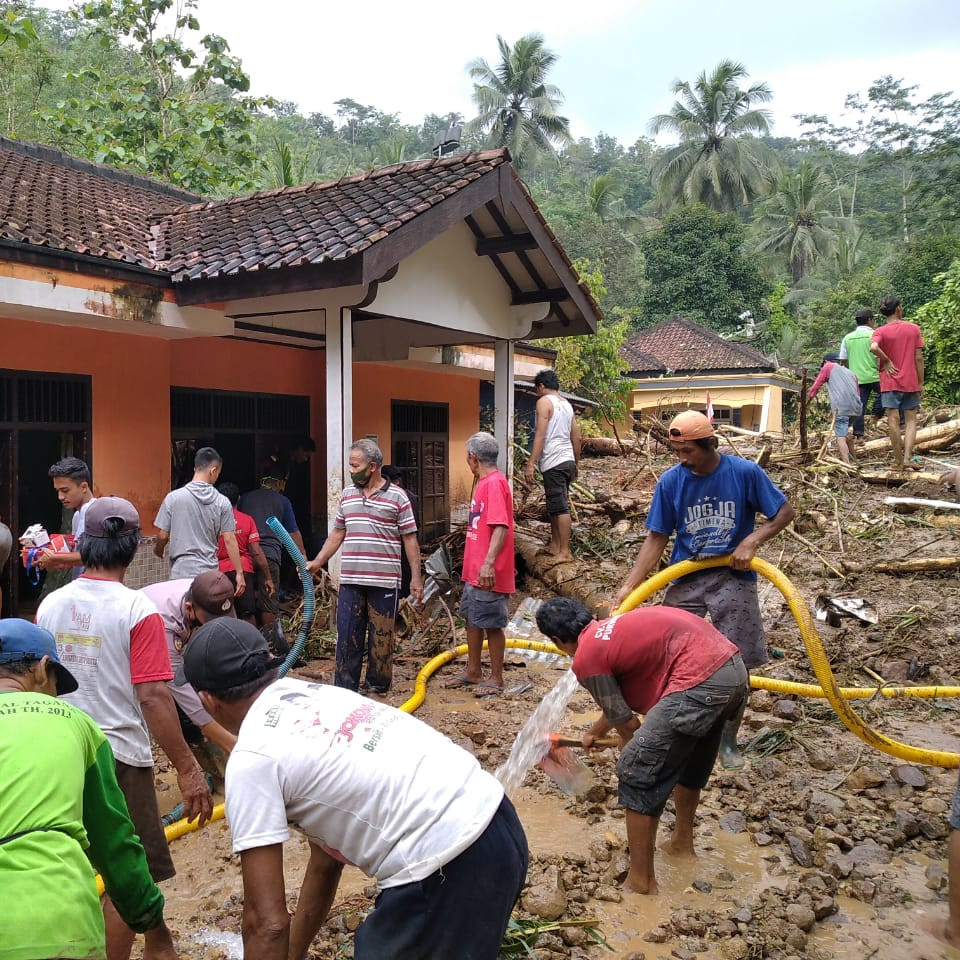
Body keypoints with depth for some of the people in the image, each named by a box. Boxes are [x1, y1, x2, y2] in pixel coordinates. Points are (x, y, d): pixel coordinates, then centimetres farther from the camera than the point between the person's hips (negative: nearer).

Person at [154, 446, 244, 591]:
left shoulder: (173, 497, -4)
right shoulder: (222, 502, -2)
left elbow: (163, 535, 0)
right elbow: (229, 540, -3)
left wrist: (158, 549, 23)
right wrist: (239, 573, 3)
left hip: (181, 573, -1)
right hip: (210, 574, 1)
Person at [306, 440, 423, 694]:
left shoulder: (397, 497, -3)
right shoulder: (347, 495, 11)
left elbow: (410, 539, -2)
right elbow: (337, 534, 17)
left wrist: (416, 577, -6)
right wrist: (317, 562, 10)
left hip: (384, 581, -4)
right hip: (350, 581, 4)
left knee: (382, 636, 6)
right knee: (347, 635, 5)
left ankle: (378, 687, 20)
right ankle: (344, 689, 14)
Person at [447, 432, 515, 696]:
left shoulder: (495, 483, -17)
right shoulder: (483, 483, 13)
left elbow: (501, 527, -26)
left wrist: (489, 563, -33)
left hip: (488, 573, -10)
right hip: (473, 570, 10)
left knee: (491, 624, 1)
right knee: (472, 619, 17)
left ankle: (496, 678, 13)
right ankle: (473, 672, 30)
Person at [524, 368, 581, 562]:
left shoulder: (544, 401, -6)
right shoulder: (567, 404, 18)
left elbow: (540, 435, -15)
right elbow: (576, 437, 19)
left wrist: (530, 464, -16)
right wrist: (576, 464, 28)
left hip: (554, 462, -9)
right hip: (567, 460, 9)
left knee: (560, 507, -9)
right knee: (554, 505, 17)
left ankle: (565, 552, -9)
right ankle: (555, 545, 23)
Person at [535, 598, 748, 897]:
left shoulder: (585, 658, -2)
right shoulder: (611, 627, 25)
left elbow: (626, 723, 6)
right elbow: (621, 702, 40)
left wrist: (637, 755, 29)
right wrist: (594, 732, 57)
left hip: (699, 683, -10)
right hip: (734, 668, 10)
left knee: (638, 775, 4)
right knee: (691, 762, 31)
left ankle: (641, 880, 15)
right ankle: (682, 842, 49)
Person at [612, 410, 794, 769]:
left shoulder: (745, 472, -11)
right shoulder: (670, 481, -7)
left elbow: (784, 512, -2)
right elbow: (657, 538, -3)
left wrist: (751, 542, -18)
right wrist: (629, 586, -12)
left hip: (732, 577, -1)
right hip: (686, 579, 1)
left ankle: (728, 740, 23)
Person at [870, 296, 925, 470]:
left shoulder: (880, 332, -4)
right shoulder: (914, 329, 1)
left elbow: (873, 347, -27)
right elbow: (919, 358, 0)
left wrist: (886, 361, -10)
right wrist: (921, 382, 7)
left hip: (889, 382, -1)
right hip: (910, 382, 1)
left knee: (893, 420, 1)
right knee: (911, 420, 9)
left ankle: (899, 461, 4)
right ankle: (907, 457, -6)